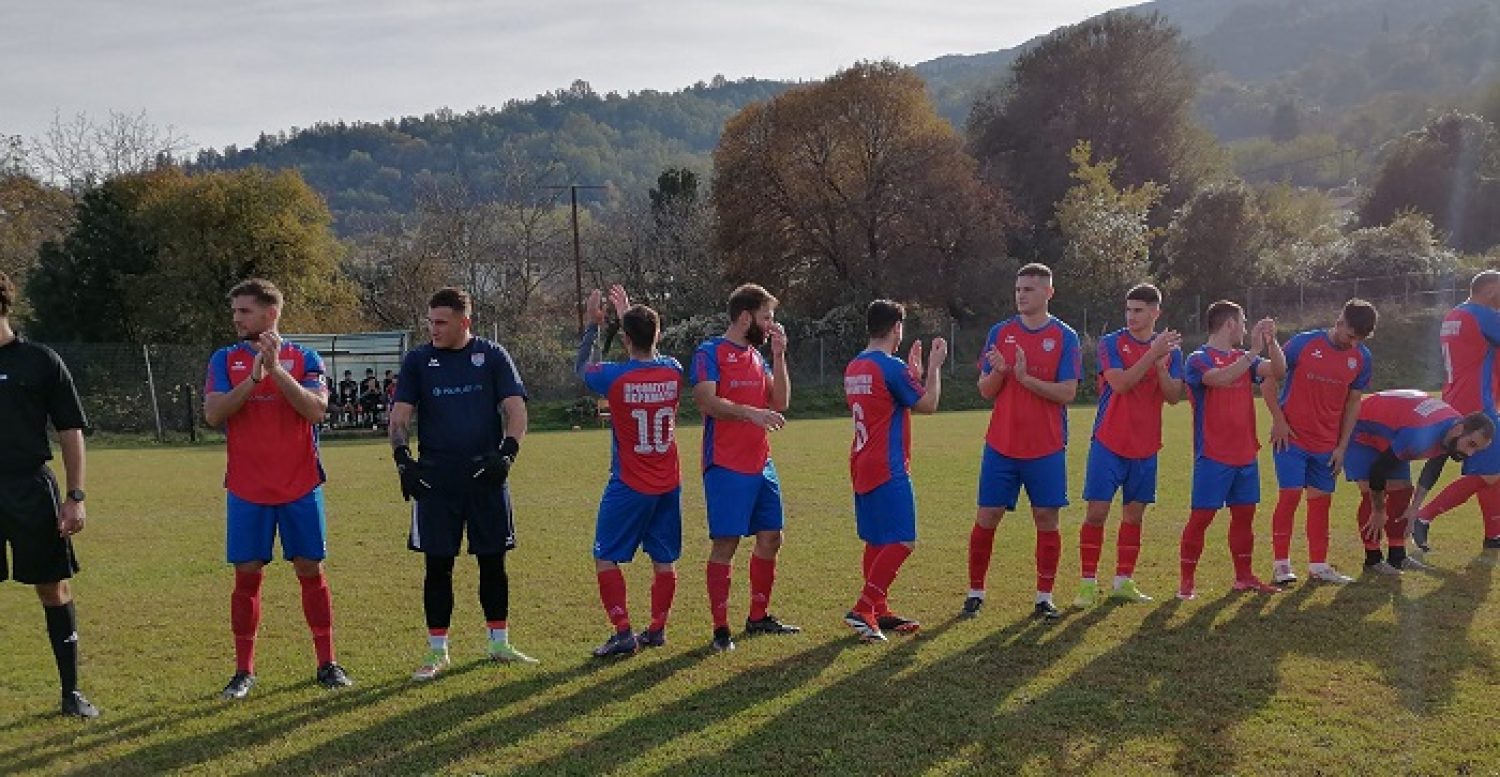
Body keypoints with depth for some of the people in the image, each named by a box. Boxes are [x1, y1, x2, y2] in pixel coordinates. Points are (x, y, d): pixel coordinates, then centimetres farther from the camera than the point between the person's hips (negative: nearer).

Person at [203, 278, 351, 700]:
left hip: (300, 486, -1)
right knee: (247, 575, 3)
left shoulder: (304, 358, 2)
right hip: (247, 489, 1)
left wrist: (277, 369, -20)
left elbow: (316, 410, -12)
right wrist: (254, 377, -18)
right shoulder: (225, 359, 5)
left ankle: (327, 663, 14)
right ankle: (244, 671, 14)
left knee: (311, 571, 4)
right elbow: (213, 414, -7)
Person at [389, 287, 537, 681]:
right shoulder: (418, 360, 6)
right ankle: (437, 652, 14)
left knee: (493, 561, 8)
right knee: (437, 565, 3)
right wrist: (402, 457, -14)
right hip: (435, 480, 0)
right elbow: (400, 416, 3)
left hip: (486, 476, 0)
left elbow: (515, 409, -1)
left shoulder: (492, 356, 4)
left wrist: (508, 451, -16)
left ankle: (499, 643, 21)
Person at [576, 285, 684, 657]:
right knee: (664, 561, 13)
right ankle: (657, 630, 19)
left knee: (605, 558, 5)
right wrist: (630, 314, 28)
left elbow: (582, 367, 8)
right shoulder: (673, 371, -4)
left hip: (629, 487, -4)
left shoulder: (615, 376, -16)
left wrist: (593, 324, 16)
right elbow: (654, 355, 22)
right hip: (668, 486, 5)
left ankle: (623, 634, -1)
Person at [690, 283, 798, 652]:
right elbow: (705, 401, -20)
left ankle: (759, 617, 25)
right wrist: (751, 412, -29)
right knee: (725, 543, -5)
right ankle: (721, 629, 2)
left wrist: (778, 354, 3)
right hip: (726, 466, -8)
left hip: (762, 465, 8)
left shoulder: (757, 356, 16)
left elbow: (779, 403, 10)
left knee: (770, 538, 11)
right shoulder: (709, 353, -7)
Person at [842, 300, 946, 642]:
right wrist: (934, 366, 4)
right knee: (902, 542, -7)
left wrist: (912, 370, 24)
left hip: (862, 468, 9)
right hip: (888, 469, -9)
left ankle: (879, 612, 20)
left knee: (877, 542, 15)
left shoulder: (854, 368, 12)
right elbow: (928, 404, -6)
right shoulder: (892, 367, -15)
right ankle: (862, 610, -12)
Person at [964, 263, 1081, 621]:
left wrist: (1025, 378, -19)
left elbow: (1067, 393, -8)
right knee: (987, 518, 2)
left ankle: (1044, 598, 15)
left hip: (1046, 448, -1)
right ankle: (975, 593, 15)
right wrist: (998, 372, -16)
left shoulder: (1065, 337, -1)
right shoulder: (1000, 332, 6)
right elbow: (986, 391, 5)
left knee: (1047, 519, 3)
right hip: (1000, 445, 2)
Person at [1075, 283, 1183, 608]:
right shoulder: (1111, 343, -5)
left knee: (1134, 514, 8)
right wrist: (1152, 354, -24)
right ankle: (1089, 584, 3)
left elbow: (1174, 396, -2)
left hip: (1145, 447, 4)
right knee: (1097, 512, -6)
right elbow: (1120, 384, -19)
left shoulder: (1170, 348, 7)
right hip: (1109, 444, -3)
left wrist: (1161, 365, -17)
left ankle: (1124, 581, 19)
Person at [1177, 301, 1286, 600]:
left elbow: (1278, 370, 3)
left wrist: (1271, 341, -11)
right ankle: (1187, 580, 3)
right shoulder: (1199, 359, -9)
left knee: (1244, 514, 12)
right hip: (1213, 455, -7)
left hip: (1245, 453, 7)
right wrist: (1253, 351, -27)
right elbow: (1220, 378, -28)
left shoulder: (1244, 358, 14)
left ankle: (1244, 576, 24)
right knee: (1201, 516, -5)